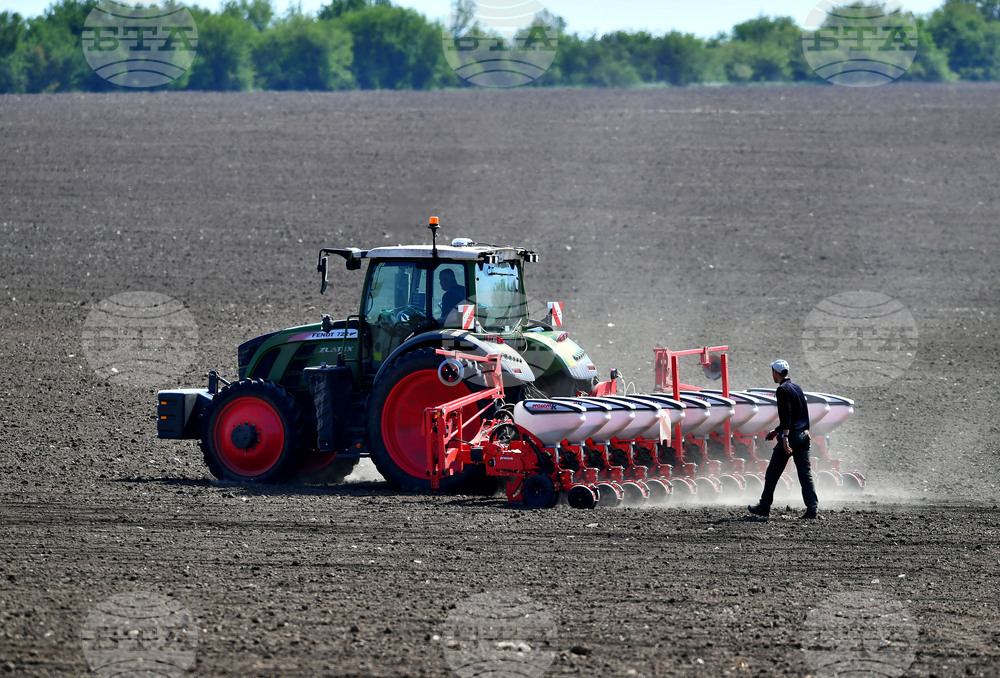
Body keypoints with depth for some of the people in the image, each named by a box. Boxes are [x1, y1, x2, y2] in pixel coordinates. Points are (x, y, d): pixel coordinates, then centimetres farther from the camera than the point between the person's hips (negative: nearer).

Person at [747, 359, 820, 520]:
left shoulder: (782, 390, -9)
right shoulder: (797, 387, 18)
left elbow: (786, 415, -20)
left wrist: (784, 437, -26)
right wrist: (776, 431, 33)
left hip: (791, 435, -8)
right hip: (804, 434, 8)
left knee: (773, 472, 4)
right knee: (806, 473, 3)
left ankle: (764, 507, 11)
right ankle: (813, 509, -6)